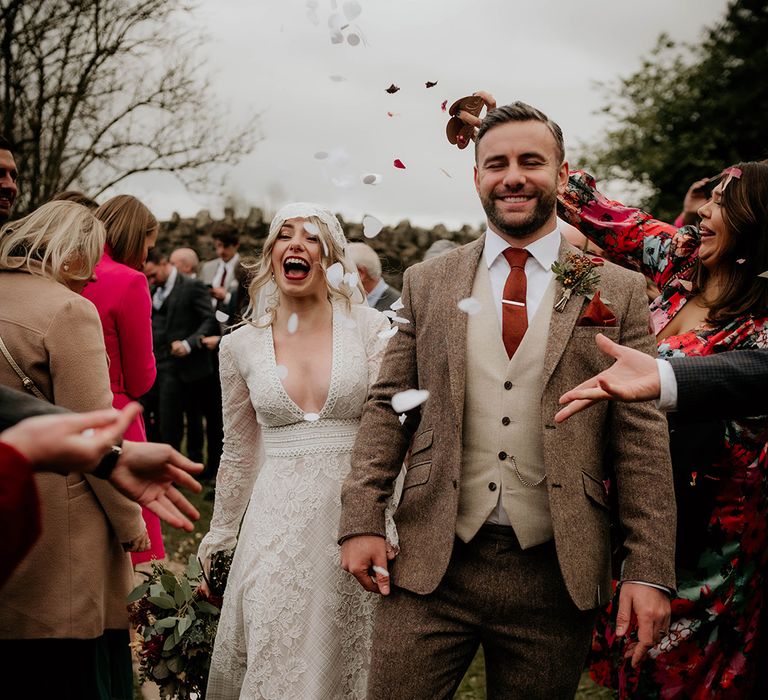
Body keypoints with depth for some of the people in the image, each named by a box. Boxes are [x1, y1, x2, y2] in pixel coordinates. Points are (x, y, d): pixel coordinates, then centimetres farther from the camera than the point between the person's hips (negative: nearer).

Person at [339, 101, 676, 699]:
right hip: (432, 563, 1)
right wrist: (361, 522, -2)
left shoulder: (618, 291, 2)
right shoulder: (427, 282, 6)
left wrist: (650, 573, -6)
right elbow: (388, 408, 6)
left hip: (555, 574, 0)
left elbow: (643, 440, -1)